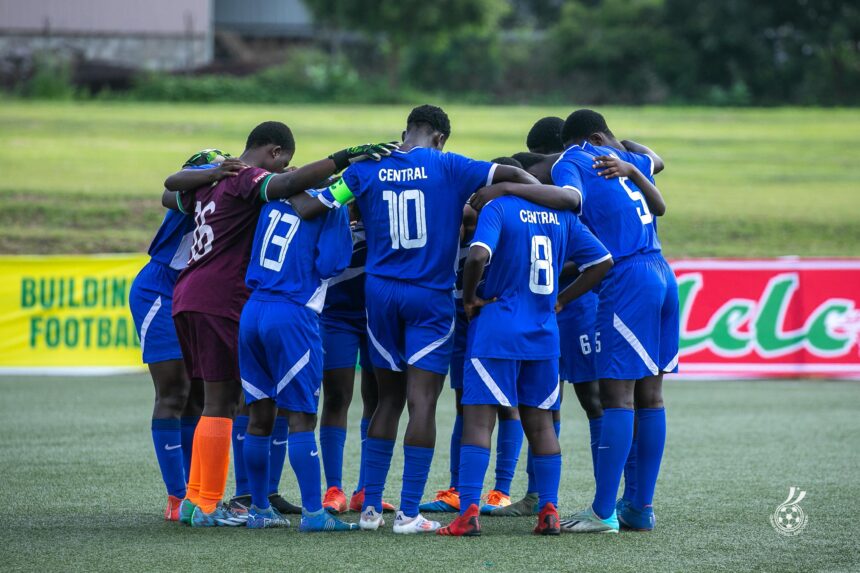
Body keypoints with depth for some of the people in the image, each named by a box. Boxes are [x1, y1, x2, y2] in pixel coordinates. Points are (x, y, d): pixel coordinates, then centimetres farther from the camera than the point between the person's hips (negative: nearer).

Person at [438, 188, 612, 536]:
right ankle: (549, 511, 8)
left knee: (478, 419, -5)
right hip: (543, 336, 5)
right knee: (540, 422, 13)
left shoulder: (498, 208, -7)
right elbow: (602, 261, 12)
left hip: (497, 331, -5)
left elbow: (478, 256, -23)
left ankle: (468, 512, -13)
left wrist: (469, 298, -7)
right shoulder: (562, 216, 9)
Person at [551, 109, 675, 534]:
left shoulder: (570, 162, -2)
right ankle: (642, 507, 13)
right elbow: (654, 160, 40)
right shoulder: (623, 160, 18)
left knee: (617, 394, -9)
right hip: (662, 274, 7)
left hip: (626, 281, -7)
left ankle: (603, 512, -10)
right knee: (649, 394, 9)